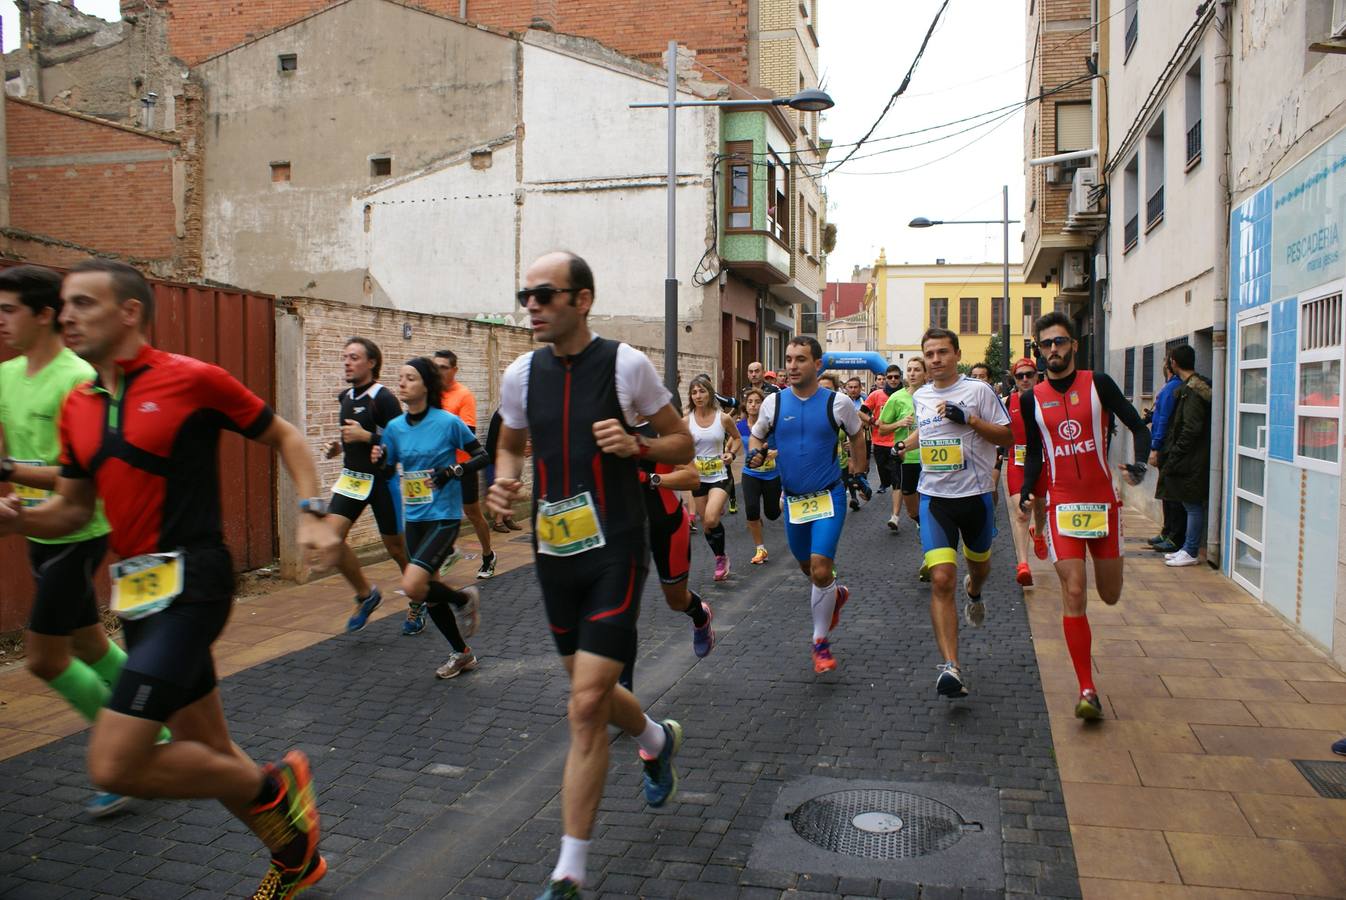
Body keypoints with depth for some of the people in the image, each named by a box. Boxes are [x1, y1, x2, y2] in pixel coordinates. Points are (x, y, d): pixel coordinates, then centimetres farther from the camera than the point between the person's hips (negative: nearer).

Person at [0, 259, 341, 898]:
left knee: (113, 764, -14)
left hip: (190, 582, -8)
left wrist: (311, 513, -10)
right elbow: (74, 507, 17)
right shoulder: (77, 406, 11)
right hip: (135, 592, 8)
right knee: (207, 754, 16)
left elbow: (283, 436, 1)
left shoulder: (191, 379, -9)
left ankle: (272, 786, 8)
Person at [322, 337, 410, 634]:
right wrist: (339, 447, 8)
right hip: (352, 476, 7)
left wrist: (365, 436, -25)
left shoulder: (383, 397, -14)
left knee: (395, 545, 5)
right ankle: (365, 594, 8)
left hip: (382, 479, -7)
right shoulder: (346, 397, 10)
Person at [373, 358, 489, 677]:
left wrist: (452, 472, -19)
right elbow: (386, 470, 10)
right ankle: (462, 654, 31)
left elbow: (482, 457, -4)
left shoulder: (448, 422, -11)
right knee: (428, 592, 12)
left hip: (444, 517, -6)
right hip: (414, 519, 6)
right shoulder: (395, 427, 3)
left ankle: (464, 599, 10)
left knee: (412, 586, -20)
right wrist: (377, 460, -11)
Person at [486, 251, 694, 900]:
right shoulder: (520, 375, 3)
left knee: (586, 706, -9)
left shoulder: (626, 364, -8)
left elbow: (683, 444, 2)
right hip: (553, 551, 5)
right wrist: (503, 481, -2)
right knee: (591, 694, 17)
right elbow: (510, 444, 20)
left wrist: (636, 445, -19)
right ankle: (659, 739, 52)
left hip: (614, 551, -5)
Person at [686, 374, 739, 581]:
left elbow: (736, 437, 12)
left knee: (710, 519, -21)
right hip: (698, 476, 3)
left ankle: (722, 556, 3)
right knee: (705, 523, 9)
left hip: (720, 475, -3)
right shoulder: (686, 421, -4)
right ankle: (720, 558, 32)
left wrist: (731, 453, -6)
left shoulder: (723, 418, -6)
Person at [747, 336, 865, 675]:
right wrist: (757, 453, -10)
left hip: (829, 496, -3)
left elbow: (856, 434, 11)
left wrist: (858, 470, 12)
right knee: (808, 567, 18)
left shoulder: (838, 402, -8)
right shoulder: (773, 402, -4)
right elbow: (757, 436, 11)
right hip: (792, 498, 4)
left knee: (821, 569, -14)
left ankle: (821, 641, 4)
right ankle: (836, 595, 51)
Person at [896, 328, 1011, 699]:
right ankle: (950, 667, -15)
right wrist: (907, 444, 12)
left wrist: (968, 419, -19)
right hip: (934, 498, 1)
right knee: (941, 579, -14)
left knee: (979, 563, 23)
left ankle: (974, 592, 62)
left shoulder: (978, 390, -6)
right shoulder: (920, 396, 8)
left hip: (975, 495, -1)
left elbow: (1007, 436, -7)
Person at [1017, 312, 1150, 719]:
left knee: (1110, 595, 8)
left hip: (1103, 500, 0)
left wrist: (1139, 463, -21)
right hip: (1062, 503, 0)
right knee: (1074, 593, -9)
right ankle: (1087, 690, -3)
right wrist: (1025, 495, -2)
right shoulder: (1032, 399, 4)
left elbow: (1138, 426, -2)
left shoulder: (1098, 383, -2)